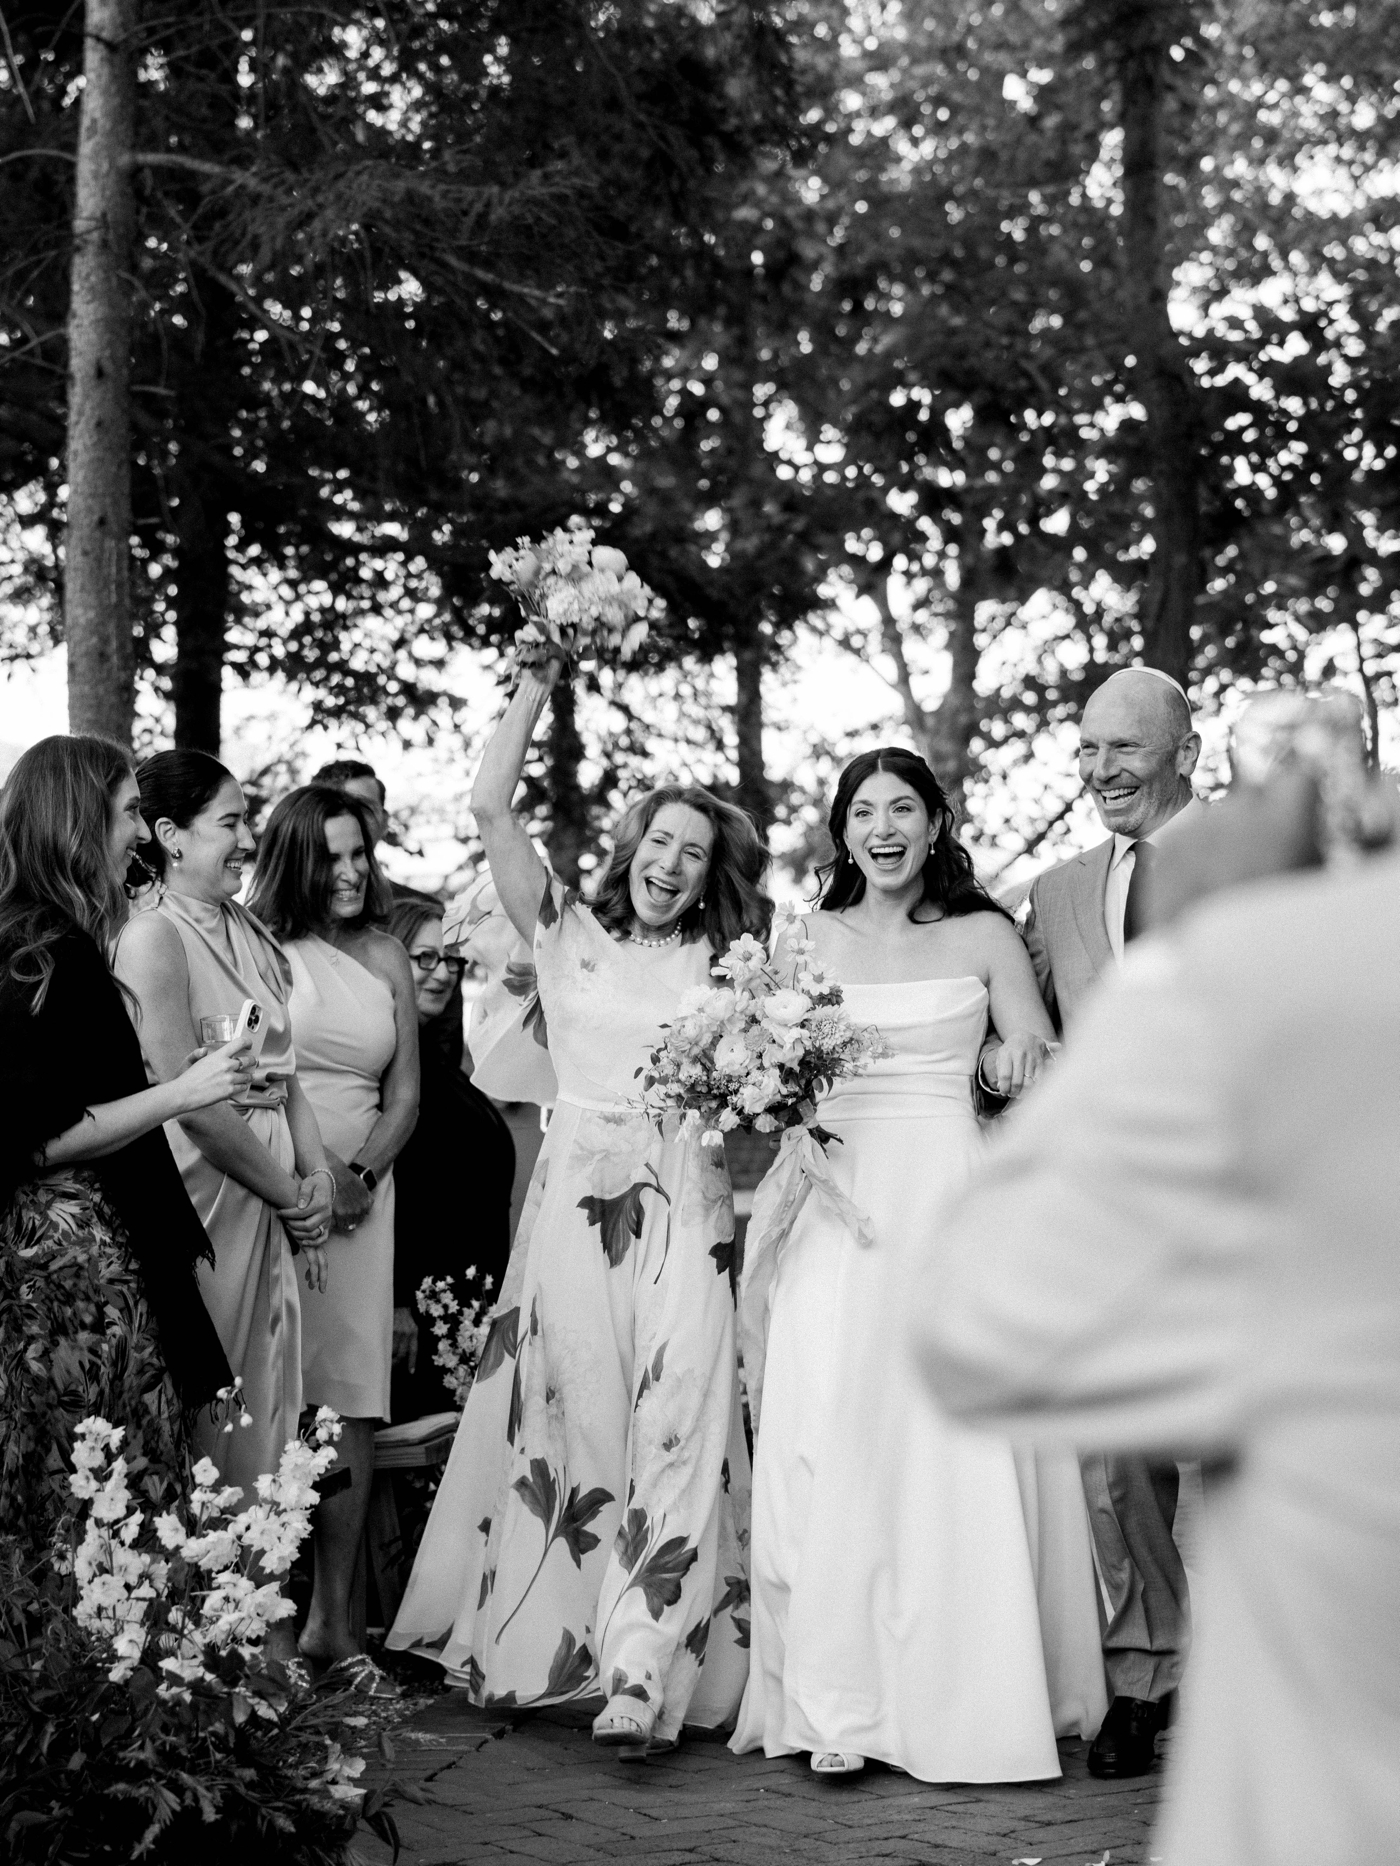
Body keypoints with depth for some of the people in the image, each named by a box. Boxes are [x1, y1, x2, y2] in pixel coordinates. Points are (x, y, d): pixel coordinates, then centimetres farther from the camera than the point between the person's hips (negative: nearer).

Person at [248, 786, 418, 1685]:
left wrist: (363, 1171, -3)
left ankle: (334, 1623, 6)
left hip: (362, 1195, 4)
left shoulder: (386, 957, 14)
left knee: (355, 1409, 0)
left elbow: (406, 1094, 14)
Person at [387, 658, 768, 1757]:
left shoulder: (720, 965, 11)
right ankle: (548, 1646, 12)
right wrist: (539, 682, 2)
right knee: (576, 1422, 1)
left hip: (686, 1211, 0)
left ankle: (644, 1668, -11)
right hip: (576, 1201, 0)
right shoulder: (569, 937, 9)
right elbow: (492, 810, 1)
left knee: (678, 1426, -9)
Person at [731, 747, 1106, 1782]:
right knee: (829, 1443, -5)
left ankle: (958, 1691, 4)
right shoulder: (807, 939, 10)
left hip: (948, 1200, -1)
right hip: (835, 1202, 1)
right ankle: (838, 1703, -1)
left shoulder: (984, 937, 6)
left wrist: (1030, 1058, -17)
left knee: (954, 1449, -5)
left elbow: (1049, 1076, 2)